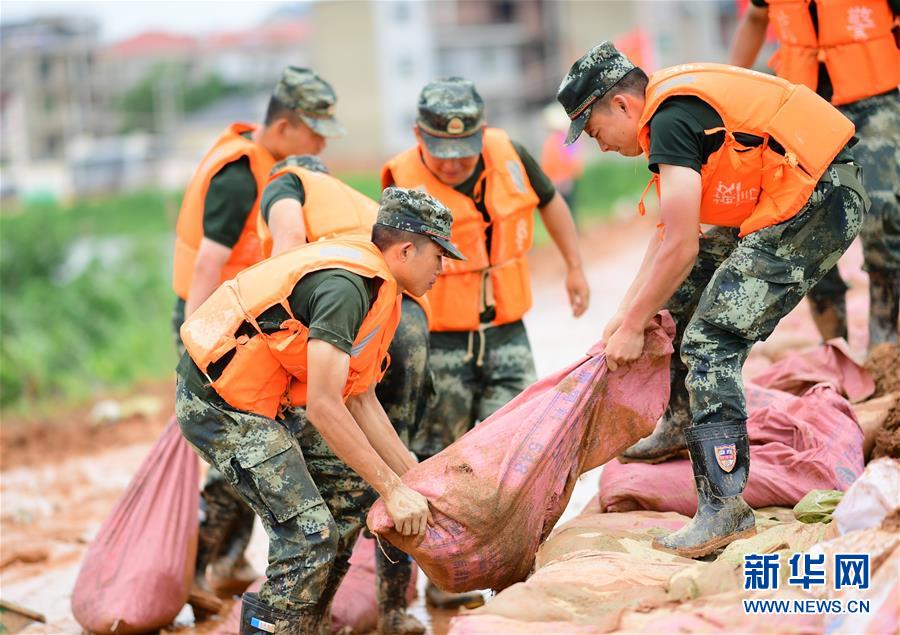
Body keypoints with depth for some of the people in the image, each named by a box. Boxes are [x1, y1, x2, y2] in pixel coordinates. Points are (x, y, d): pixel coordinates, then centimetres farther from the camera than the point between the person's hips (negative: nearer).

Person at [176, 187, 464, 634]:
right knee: (310, 533, -13)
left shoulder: (376, 290, 8)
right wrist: (394, 490, -24)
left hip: (268, 404, 10)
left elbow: (360, 400, 13)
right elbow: (324, 407, -29)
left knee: (352, 488, 14)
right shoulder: (345, 287, -24)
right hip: (219, 408, -10)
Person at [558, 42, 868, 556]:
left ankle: (725, 508, -16)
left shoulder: (670, 120, -17)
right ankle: (685, 422, 36)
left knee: (710, 342, -13)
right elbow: (674, 231, 19)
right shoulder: (677, 103, 14)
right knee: (678, 292, 21)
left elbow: (680, 247, -18)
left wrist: (632, 327, -8)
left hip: (817, 208, -11)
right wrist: (630, 307, 16)